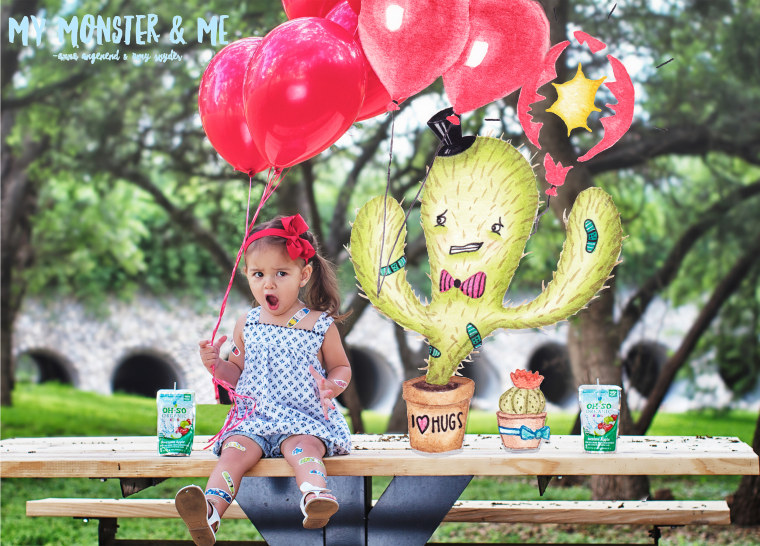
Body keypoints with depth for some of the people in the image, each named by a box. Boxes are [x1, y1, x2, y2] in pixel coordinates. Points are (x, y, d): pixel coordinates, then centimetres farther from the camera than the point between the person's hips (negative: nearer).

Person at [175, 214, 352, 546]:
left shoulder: (321, 326, 3)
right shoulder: (247, 325, 13)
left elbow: (341, 367, 14)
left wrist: (332, 385, -8)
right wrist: (216, 365, 2)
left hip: (304, 418, -2)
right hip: (254, 417, 2)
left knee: (303, 447, -35)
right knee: (235, 451, -27)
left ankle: (314, 494, -60)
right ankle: (208, 511, -48)